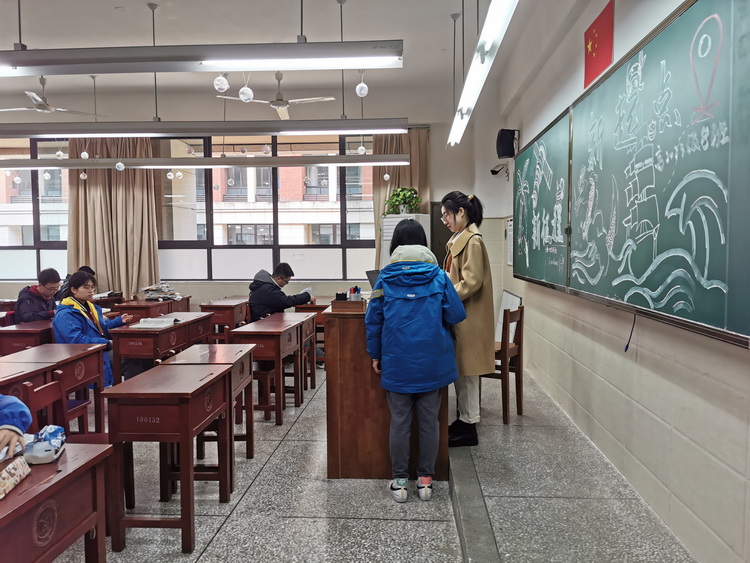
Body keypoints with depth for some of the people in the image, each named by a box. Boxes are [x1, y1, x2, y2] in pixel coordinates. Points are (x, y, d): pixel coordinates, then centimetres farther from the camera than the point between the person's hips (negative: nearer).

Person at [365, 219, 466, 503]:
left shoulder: (385, 279, -2)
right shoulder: (438, 276, -4)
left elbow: (373, 320, 0)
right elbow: (456, 315, -4)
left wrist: (375, 355, 9)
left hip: (397, 363, 0)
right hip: (433, 362, 0)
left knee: (400, 422, 9)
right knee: (429, 421, 10)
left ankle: (400, 482, 16)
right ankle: (425, 480, 19)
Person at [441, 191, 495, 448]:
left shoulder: (472, 241, -16)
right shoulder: (459, 239, 13)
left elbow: (471, 283, -21)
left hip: (468, 318, -9)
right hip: (459, 316, 9)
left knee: (466, 372, -1)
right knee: (460, 371, 14)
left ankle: (469, 427, 9)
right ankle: (464, 419, 25)